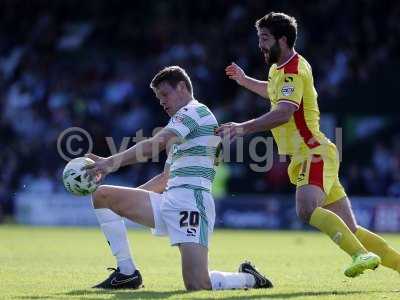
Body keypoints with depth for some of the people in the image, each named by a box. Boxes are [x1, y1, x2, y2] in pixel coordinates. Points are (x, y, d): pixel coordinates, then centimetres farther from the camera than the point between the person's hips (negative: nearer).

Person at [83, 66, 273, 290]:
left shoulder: (194, 111, -3)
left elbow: (153, 146, -18)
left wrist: (112, 162, -20)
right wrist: (129, 197, 25)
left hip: (190, 200, -10)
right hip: (168, 201, 10)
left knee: (197, 286, -22)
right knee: (102, 195, 4)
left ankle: (249, 278, 11)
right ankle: (127, 273, 2)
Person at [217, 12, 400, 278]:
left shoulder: (294, 70, -11)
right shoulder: (279, 68, 19)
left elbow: (283, 113, -28)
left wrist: (243, 128, -32)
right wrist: (245, 81, 39)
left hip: (315, 154, -9)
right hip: (303, 158, 9)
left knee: (306, 209, -35)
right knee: (351, 230, 4)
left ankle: (363, 255, -38)